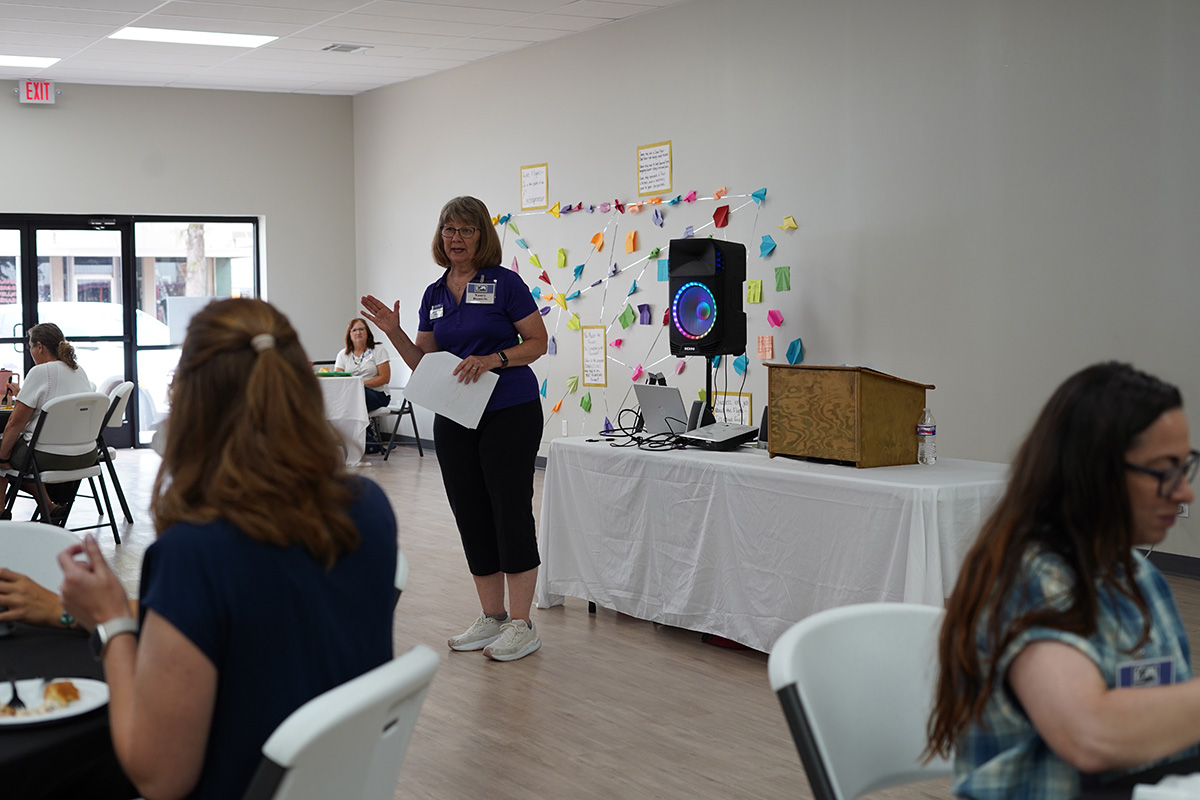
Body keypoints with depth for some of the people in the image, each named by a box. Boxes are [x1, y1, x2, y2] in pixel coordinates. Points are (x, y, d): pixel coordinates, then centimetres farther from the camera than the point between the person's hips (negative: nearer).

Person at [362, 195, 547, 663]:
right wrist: (394, 333, -3)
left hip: (510, 412, -6)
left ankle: (521, 625, 2)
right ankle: (491, 617, 19)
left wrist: (493, 360, -20)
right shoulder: (434, 295, 12)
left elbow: (537, 342, -6)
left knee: (511, 510, -5)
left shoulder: (504, 283, -6)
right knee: (470, 514, 8)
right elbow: (423, 362, 13)